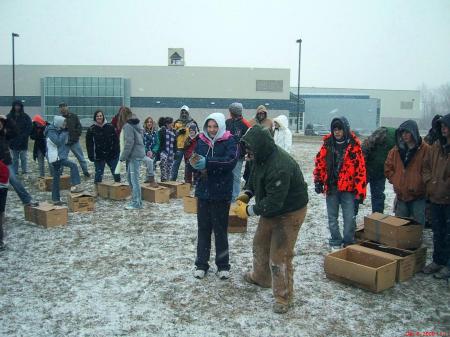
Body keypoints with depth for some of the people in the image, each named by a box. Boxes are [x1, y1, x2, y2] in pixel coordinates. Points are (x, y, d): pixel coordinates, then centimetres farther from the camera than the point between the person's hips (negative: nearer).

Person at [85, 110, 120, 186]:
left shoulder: (110, 127, 1)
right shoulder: (91, 129, -1)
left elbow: (116, 140, 3)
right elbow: (89, 144, -1)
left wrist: (117, 151, -4)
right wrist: (91, 156, -8)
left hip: (111, 154, 1)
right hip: (98, 157, -1)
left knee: (116, 172, 8)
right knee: (98, 173, 3)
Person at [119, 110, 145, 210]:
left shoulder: (128, 126, -14)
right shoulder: (137, 124, 13)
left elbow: (129, 143, -18)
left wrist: (123, 156, -11)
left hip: (134, 155, -9)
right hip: (138, 153, 9)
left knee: (134, 179, -4)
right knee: (130, 177, 17)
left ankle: (136, 203, 1)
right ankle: (136, 200, 24)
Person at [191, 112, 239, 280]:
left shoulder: (229, 141, -7)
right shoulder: (200, 141, 3)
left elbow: (230, 160, -22)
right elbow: (192, 159, 0)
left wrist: (207, 163, -27)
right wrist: (195, 164, -23)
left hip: (222, 192, -3)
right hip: (203, 191, 3)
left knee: (220, 229, 7)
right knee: (203, 228, 11)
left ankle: (223, 265, 21)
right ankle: (201, 264, 24)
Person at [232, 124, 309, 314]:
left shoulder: (280, 167, -35)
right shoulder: (261, 158, -6)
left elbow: (274, 202, -34)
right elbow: (254, 178, 12)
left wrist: (249, 210, -26)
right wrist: (246, 194, -6)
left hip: (289, 213, -10)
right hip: (271, 209, 10)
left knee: (280, 256, -6)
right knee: (260, 244, 24)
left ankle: (284, 297, 13)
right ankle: (260, 277, 48)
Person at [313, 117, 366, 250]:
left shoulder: (354, 145, -7)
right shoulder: (327, 144, 2)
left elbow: (361, 169, -8)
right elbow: (319, 163, 9)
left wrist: (360, 191, -10)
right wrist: (318, 182, 3)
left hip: (348, 189, -3)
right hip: (331, 187, 3)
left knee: (349, 218, 0)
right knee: (332, 218, 12)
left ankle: (349, 244, 17)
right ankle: (335, 243, 26)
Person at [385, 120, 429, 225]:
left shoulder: (425, 149, -8)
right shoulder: (396, 149, 6)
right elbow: (388, 168, 14)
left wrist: (420, 183, -13)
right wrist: (395, 180, 3)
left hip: (418, 196, -4)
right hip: (401, 195, 4)